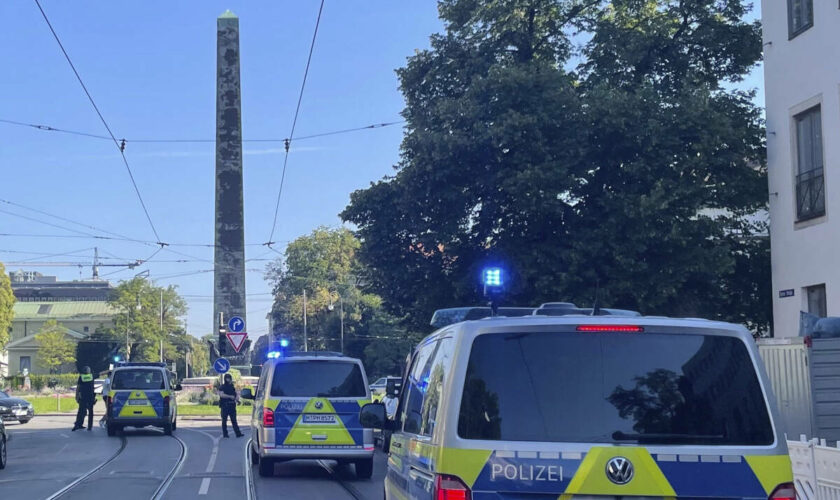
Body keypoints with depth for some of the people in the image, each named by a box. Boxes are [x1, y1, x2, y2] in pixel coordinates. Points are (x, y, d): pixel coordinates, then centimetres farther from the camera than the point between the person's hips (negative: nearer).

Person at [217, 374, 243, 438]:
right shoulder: (222, 387, -1)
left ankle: (238, 433, -5)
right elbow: (221, 395, -17)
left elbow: (236, 394, 16)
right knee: (224, 420, 2)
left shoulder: (232, 387, 15)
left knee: (234, 420, 1)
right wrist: (230, 396, -24)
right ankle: (225, 434, 8)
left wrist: (237, 399, -6)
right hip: (225, 406, -4)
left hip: (232, 406, 4)